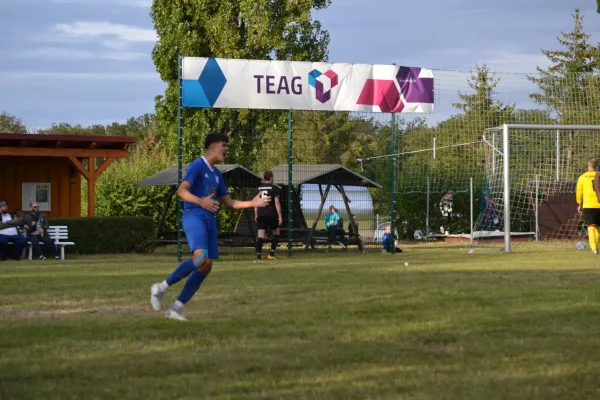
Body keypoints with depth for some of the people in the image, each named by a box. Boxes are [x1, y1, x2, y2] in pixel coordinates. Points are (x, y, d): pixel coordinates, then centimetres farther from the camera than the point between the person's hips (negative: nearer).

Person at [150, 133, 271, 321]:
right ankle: (161, 287, -15)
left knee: (207, 267, 1)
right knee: (200, 258, -29)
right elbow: (181, 190, -15)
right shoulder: (197, 166, -4)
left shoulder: (216, 174, 22)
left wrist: (252, 203, 16)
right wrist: (201, 202, -30)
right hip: (194, 216, -9)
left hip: (210, 219, 9)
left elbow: (228, 202, 27)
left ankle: (176, 307, 5)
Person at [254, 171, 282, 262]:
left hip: (261, 214, 3)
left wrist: (256, 215, 20)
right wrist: (280, 216, -8)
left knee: (260, 236, -1)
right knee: (276, 233, 16)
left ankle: (258, 256, -9)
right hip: (271, 214, -3)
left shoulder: (259, 188, 11)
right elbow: (277, 202, -8)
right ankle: (271, 254, 7)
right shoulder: (274, 188, -3)